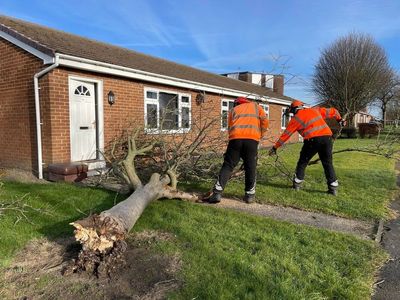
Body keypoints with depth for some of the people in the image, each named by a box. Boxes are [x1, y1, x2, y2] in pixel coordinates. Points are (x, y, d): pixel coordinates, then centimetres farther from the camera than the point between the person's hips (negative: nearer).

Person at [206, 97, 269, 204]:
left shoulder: (233, 110, 28)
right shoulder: (255, 106, 27)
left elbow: (230, 127, 18)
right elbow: (265, 120, 13)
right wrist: (260, 135, 23)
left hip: (235, 138, 1)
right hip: (252, 139, 0)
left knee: (228, 166, 4)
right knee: (250, 167, 9)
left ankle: (217, 193, -3)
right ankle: (250, 194, 14)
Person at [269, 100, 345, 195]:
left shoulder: (296, 118, 9)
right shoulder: (315, 110, 21)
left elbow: (286, 134, 10)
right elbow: (333, 111, 28)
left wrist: (275, 147, 15)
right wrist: (339, 119, 47)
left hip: (313, 140, -4)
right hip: (327, 137, 4)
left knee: (302, 162, 13)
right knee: (328, 163, 15)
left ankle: (297, 184, 17)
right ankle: (333, 188, 13)